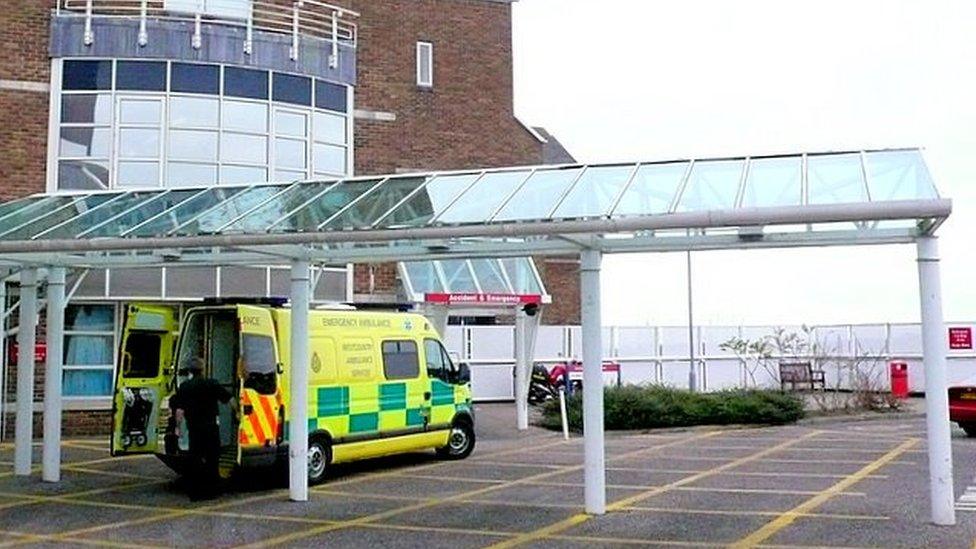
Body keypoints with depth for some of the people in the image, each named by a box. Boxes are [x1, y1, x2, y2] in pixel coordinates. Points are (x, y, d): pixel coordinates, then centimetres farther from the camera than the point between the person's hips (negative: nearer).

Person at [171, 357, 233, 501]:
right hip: (211, 427, -1)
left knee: (194, 459, 7)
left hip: (194, 428, 1)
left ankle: (194, 493, 6)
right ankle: (211, 491, 6)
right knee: (212, 459, 6)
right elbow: (228, 399, 4)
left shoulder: (184, 387, 1)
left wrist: (178, 427, 4)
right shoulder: (212, 384, -2)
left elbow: (179, 409, -4)